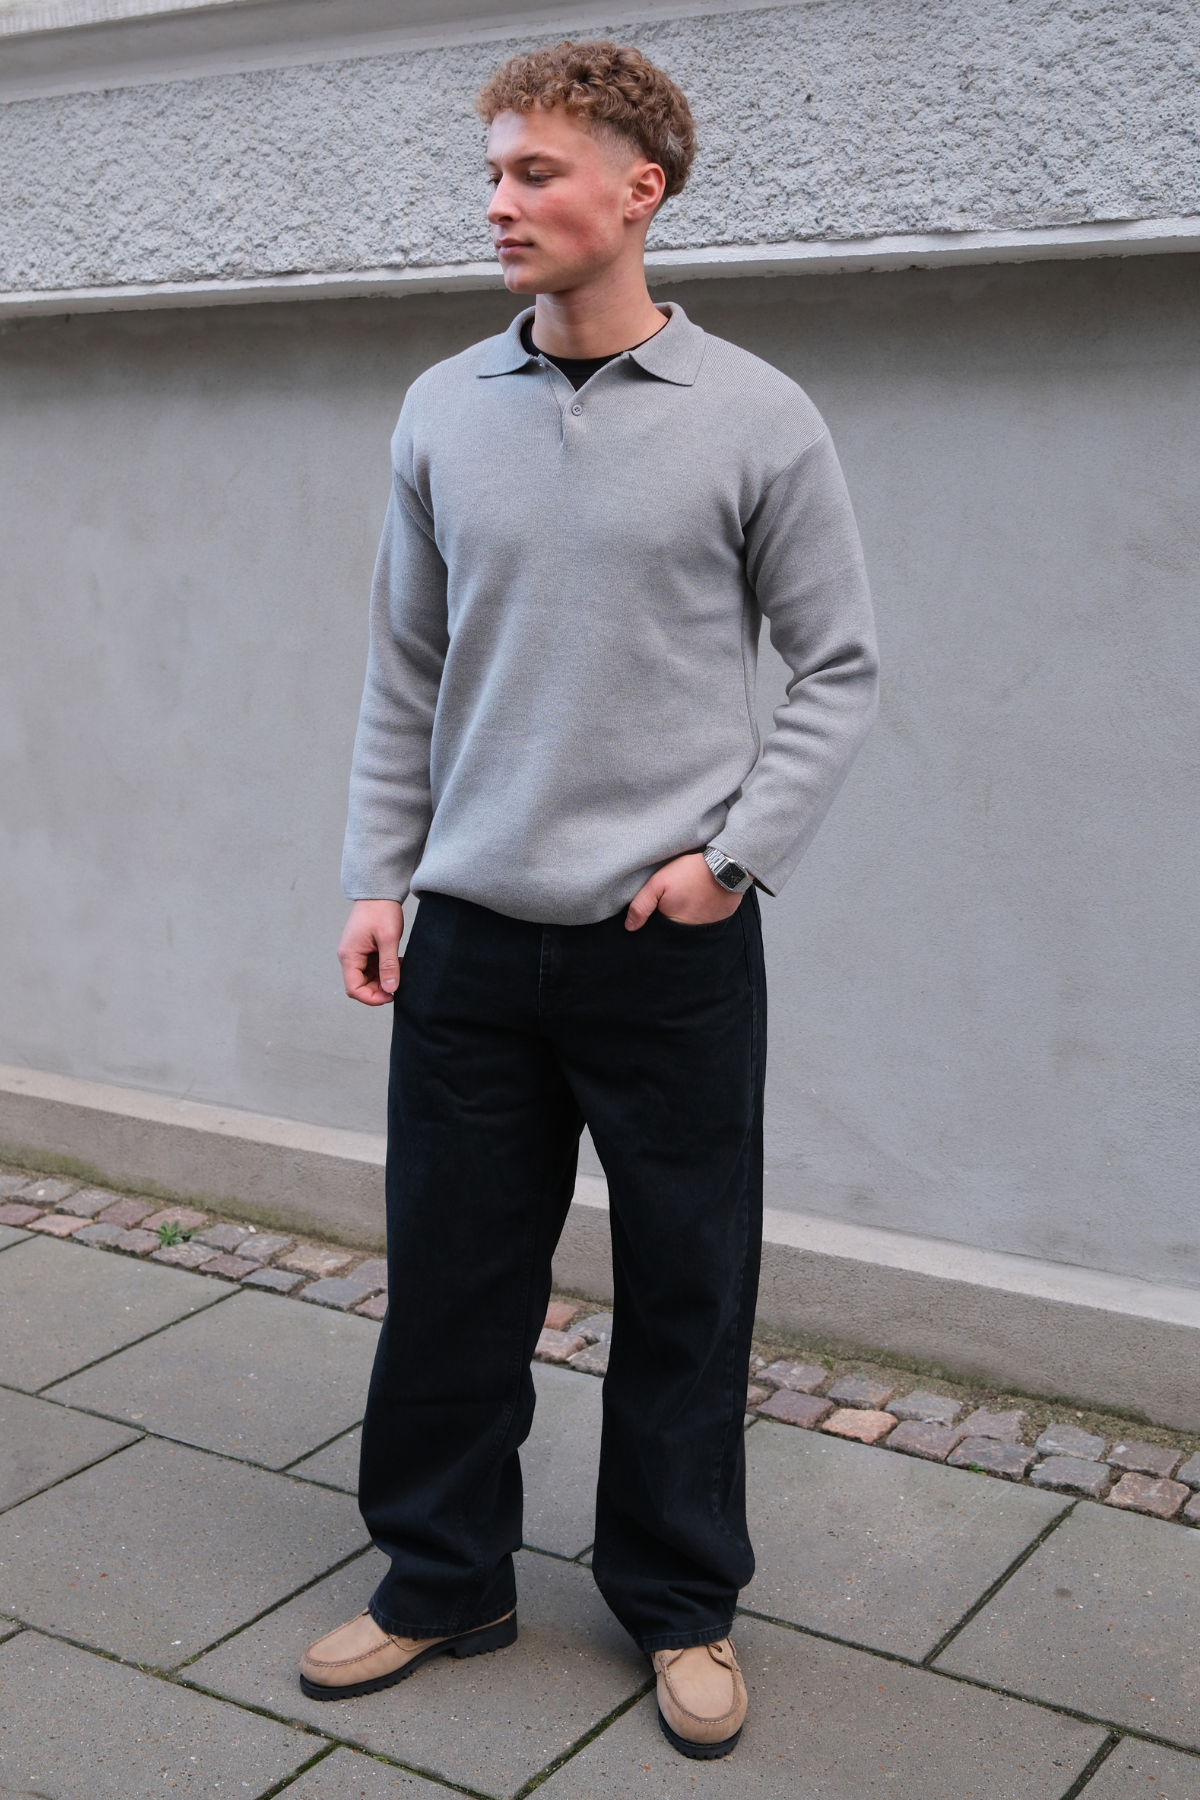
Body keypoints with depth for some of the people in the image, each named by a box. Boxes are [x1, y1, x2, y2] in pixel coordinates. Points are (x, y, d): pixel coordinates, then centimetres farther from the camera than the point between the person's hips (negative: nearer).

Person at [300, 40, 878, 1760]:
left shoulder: (756, 421, -4)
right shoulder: (443, 413, 5)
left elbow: (837, 668, 1)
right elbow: (405, 674, 10)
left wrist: (736, 853, -9)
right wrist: (378, 878, 5)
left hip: (675, 947, -2)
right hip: (472, 938, 3)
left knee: (687, 1290, 9)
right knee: (449, 1277, 12)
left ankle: (681, 1600, 30)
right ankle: (443, 1574, 32)